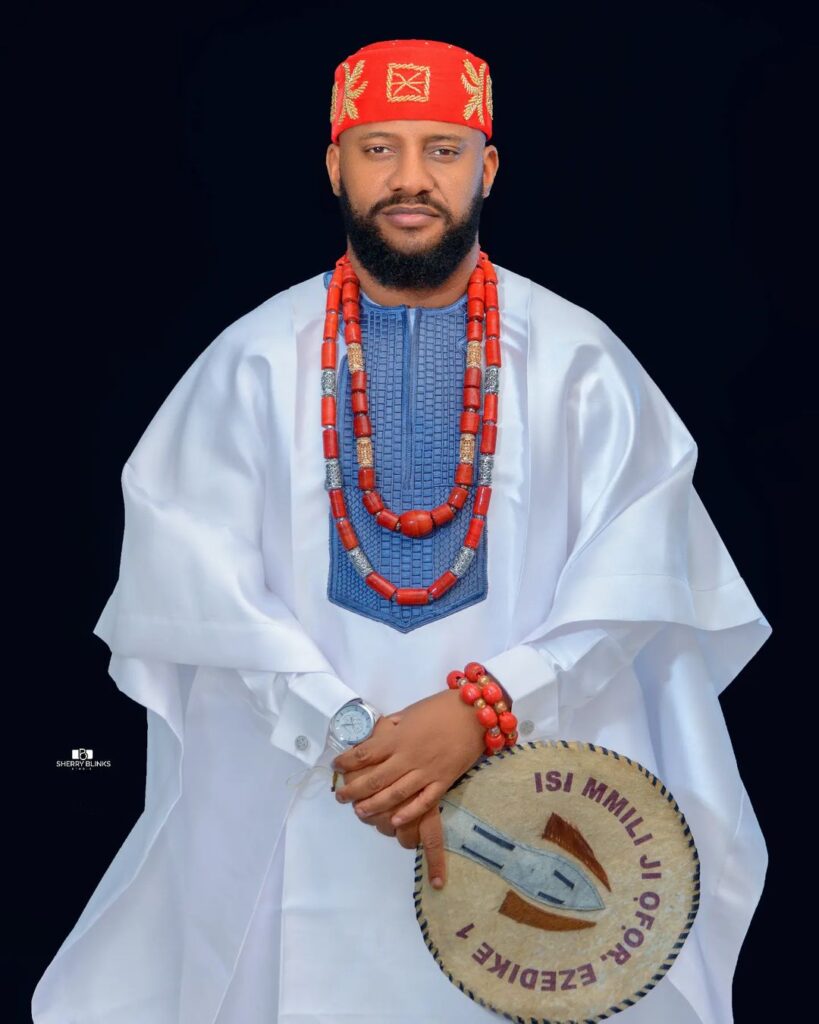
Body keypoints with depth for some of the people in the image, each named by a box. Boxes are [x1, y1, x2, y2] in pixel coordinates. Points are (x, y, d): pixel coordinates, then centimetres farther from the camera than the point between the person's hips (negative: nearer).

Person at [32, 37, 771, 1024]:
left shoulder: (576, 359, -1)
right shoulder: (255, 359, 1)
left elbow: (631, 579, -7)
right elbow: (205, 581, -6)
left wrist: (482, 710, -19)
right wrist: (351, 739, -16)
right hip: (302, 820, 1)